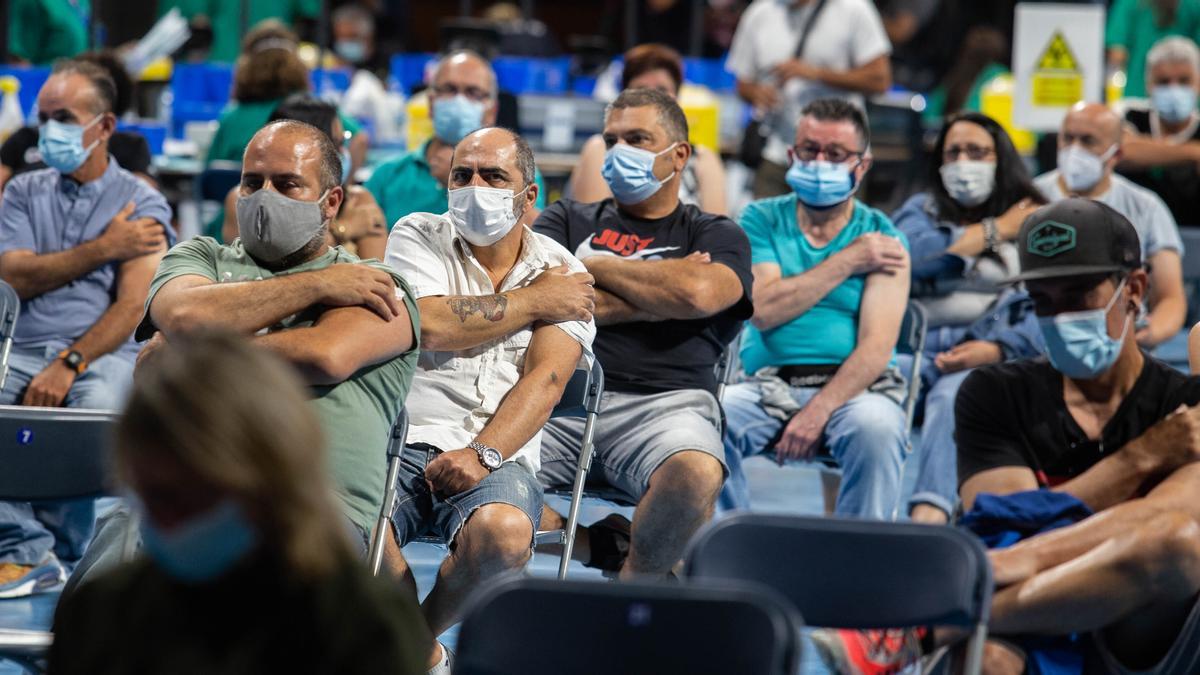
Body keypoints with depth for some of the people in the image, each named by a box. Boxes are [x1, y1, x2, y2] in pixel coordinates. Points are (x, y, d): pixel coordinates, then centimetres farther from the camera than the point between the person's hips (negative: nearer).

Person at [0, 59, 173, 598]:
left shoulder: (141, 204, 7)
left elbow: (133, 306, -5)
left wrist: (68, 365, -18)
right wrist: (103, 248, -2)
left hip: (105, 352, -3)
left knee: (98, 406, -38)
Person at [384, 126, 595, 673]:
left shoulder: (563, 274, 10)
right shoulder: (417, 236, 10)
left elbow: (544, 381, -3)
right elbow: (429, 326, -8)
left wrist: (481, 454, -19)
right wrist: (533, 302, -1)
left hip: (499, 453, 0)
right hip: (402, 440, 0)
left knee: (504, 531, -35)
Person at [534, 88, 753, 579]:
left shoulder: (716, 236, 17)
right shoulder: (570, 221, 24)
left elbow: (698, 293, -8)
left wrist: (595, 266, 4)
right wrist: (658, 300, 2)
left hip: (666, 402, -2)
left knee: (695, 473, -37)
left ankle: (633, 583, -11)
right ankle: (599, 545, -11)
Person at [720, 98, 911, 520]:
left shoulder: (880, 238, 5)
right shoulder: (762, 220, 11)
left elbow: (877, 346, -7)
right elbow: (763, 311, -5)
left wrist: (818, 412, -21)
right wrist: (848, 261, -4)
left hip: (852, 386, -1)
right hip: (769, 385, 1)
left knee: (877, 426, -35)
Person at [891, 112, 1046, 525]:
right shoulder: (920, 211, 26)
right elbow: (911, 256, 1)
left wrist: (996, 348, -15)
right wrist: (997, 230, 9)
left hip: (993, 363, -2)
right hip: (913, 350, 2)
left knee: (951, 397, -37)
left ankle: (928, 517, -57)